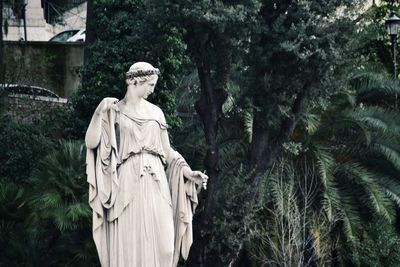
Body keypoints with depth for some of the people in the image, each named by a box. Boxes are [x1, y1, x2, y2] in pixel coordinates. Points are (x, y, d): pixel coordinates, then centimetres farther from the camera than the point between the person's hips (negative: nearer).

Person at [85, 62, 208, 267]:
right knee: (128, 244, -5)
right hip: (128, 183, -3)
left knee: (161, 243, -3)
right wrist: (100, 113, -14)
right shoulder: (114, 111, 5)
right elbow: (91, 142, -5)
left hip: (156, 184, 3)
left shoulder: (155, 112, 14)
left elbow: (167, 151, 17)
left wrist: (188, 172, 5)